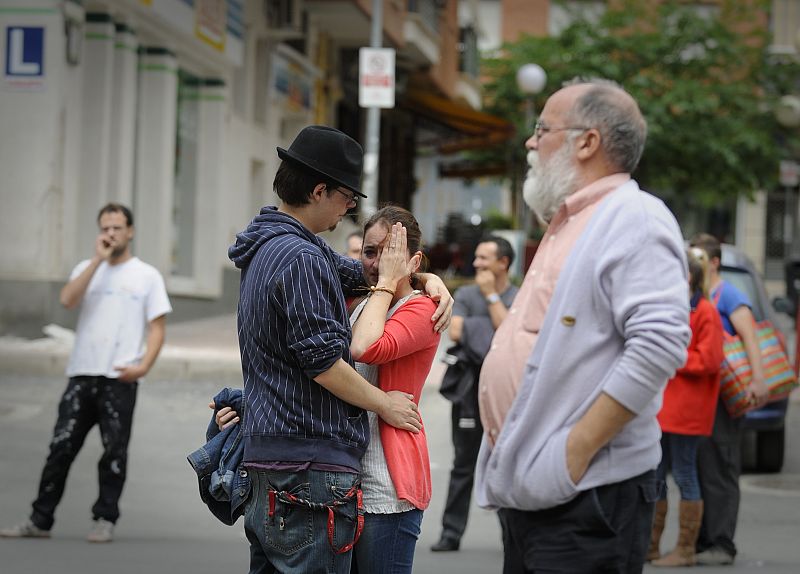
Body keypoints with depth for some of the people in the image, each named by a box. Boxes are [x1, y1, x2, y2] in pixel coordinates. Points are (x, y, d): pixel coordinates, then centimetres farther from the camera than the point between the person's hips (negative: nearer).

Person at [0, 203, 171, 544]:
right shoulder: (87, 269, 14)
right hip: (82, 374, 2)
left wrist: (144, 365, -14)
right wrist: (98, 260, -8)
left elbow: (157, 328, 2)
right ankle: (40, 520, 4)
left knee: (115, 450, 0)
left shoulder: (147, 276, 6)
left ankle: (105, 520, 8)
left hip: (120, 379, -2)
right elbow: (67, 300, -7)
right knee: (61, 446, 0)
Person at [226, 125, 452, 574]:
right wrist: (385, 404, -5)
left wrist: (431, 281, 14)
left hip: (267, 450, 11)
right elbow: (323, 363, -19)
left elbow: (357, 273, 28)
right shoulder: (301, 258, -15)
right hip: (309, 461, -11)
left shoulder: (272, 244, 17)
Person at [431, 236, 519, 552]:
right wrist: (490, 330, -7)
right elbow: (455, 331, -3)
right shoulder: (465, 294, 10)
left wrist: (491, 295, -5)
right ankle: (451, 533, 6)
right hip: (470, 387, 2)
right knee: (463, 464, 3)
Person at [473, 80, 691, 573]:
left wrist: (576, 449, -23)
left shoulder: (634, 218, -11)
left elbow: (659, 342, -23)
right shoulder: (566, 226, 21)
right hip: (528, 490, 9)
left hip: (585, 495, -9)